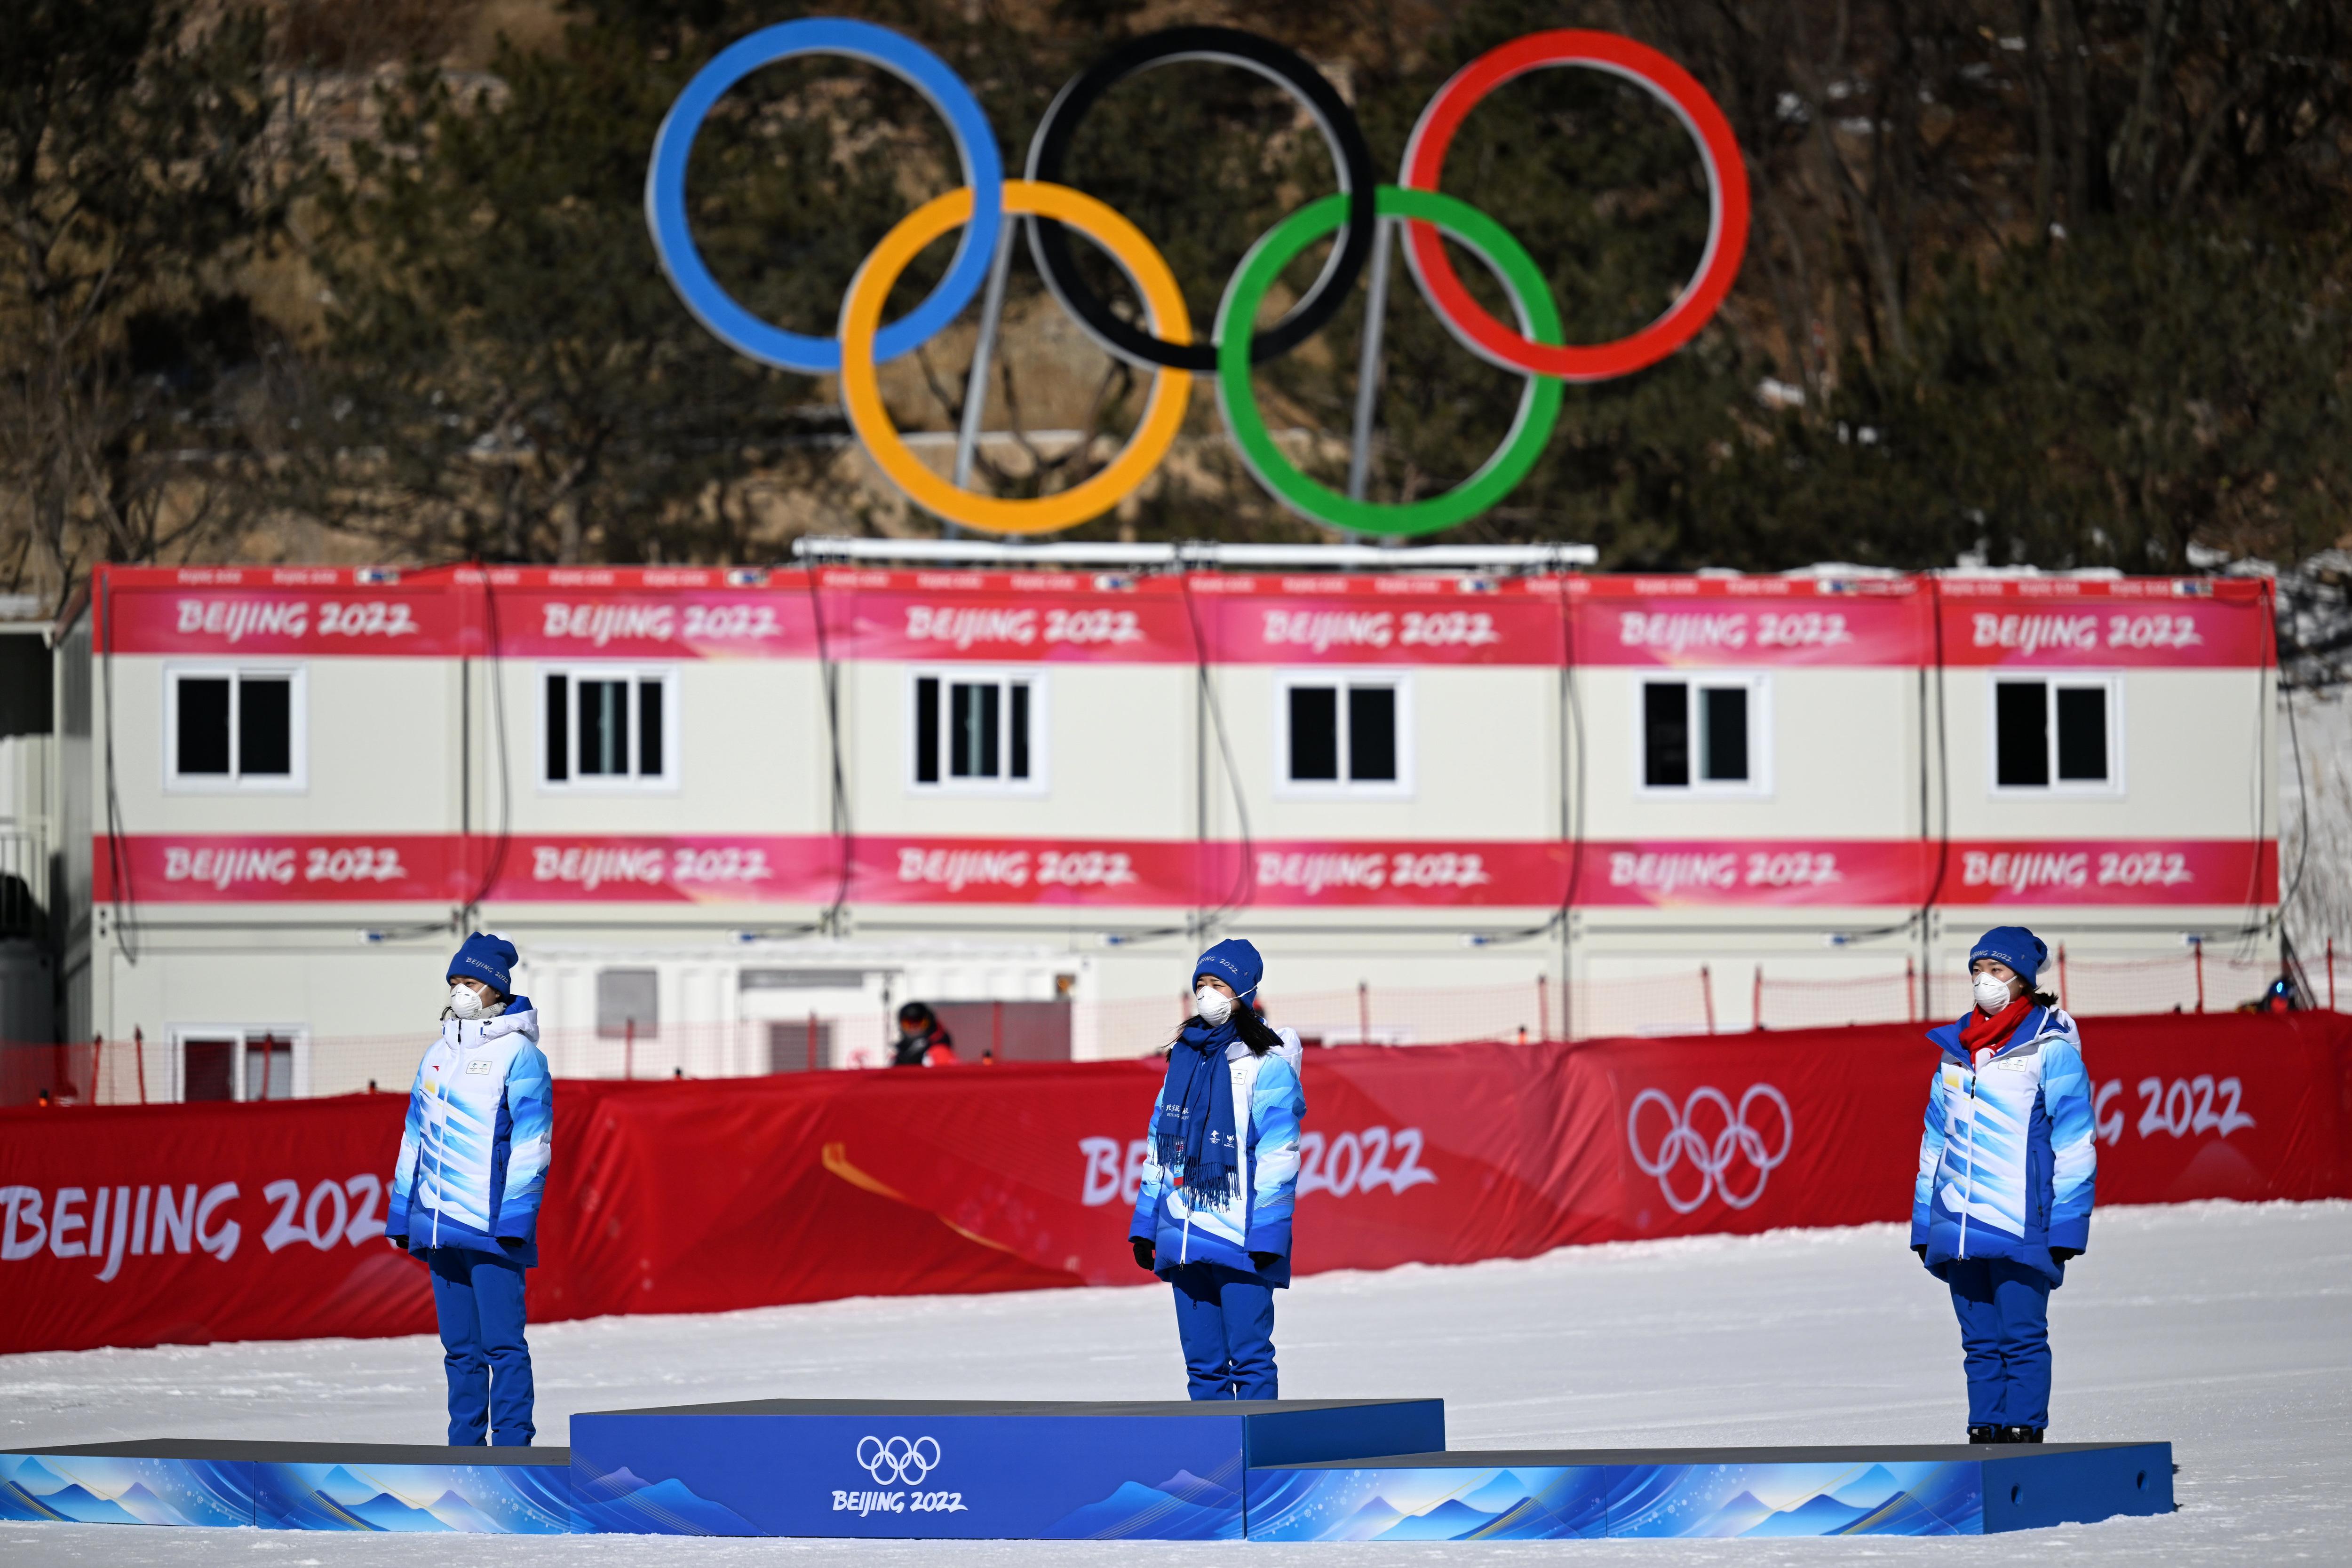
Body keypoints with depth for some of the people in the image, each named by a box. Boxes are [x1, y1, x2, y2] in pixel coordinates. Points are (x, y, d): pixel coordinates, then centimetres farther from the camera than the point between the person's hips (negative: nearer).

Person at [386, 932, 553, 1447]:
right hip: (441, 1227, 7)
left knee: (502, 1344, -9)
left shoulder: (518, 1054, -3)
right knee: (460, 1348, 9)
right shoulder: (438, 1056, 17)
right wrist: (400, 1215, 16)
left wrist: (515, 1218, -16)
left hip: (492, 1229, -7)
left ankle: (512, 1448, -7)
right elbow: (415, 1139, 21)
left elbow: (531, 1141, -9)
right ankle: (465, 1447, 12)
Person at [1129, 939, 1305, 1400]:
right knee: (1203, 1361, 7)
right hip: (1185, 1240, 6)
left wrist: (1267, 1236, -15)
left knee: (1249, 1358, -8)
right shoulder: (1184, 1057, 15)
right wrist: (1145, 1225, 16)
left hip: (1240, 1242, -6)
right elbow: (1160, 1147, 19)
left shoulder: (1266, 1065, -5)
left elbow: (1277, 1155, -9)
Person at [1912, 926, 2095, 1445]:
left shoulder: (2049, 1048, -2)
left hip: (2021, 1225, -6)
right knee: (1980, 1341, 6)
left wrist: (2066, 1226, -11)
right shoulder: (1956, 1048, 16)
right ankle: (1984, 1431, 9)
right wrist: (1924, 1224, 16)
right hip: (1959, 1225, 6)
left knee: (2021, 1337, -7)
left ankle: (2024, 1429, -4)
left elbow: (2074, 1144, -5)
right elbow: (1935, 1143, 21)